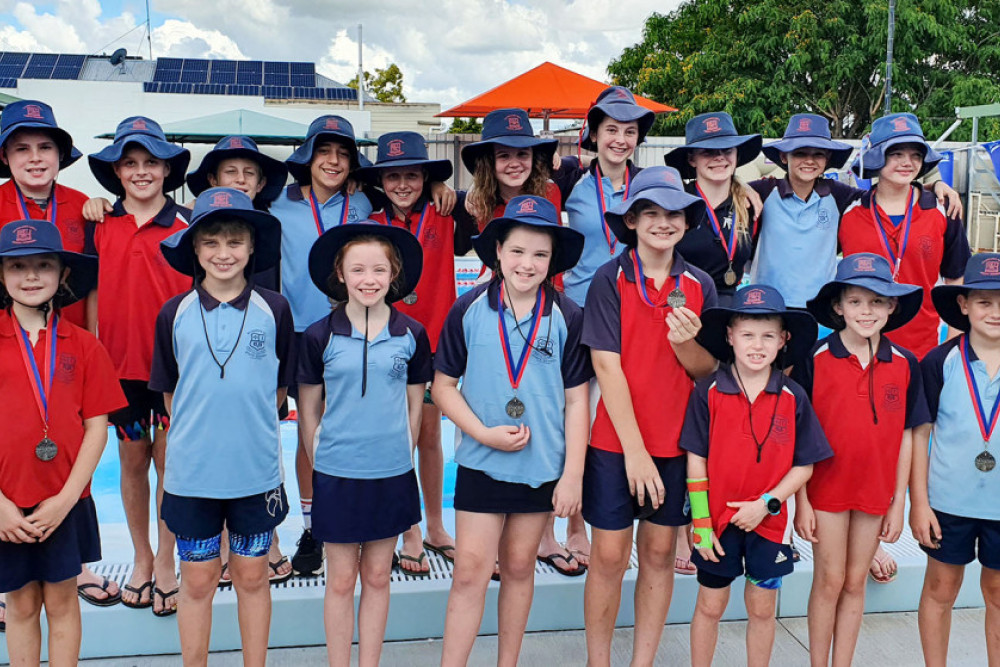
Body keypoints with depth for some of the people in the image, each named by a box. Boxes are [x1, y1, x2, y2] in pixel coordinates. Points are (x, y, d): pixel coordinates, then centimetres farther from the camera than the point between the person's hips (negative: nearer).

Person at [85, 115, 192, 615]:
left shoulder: (185, 224, -1)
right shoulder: (100, 226, 4)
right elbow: (94, 295, 8)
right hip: (121, 363, 2)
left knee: (169, 460, 4)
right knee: (132, 461, 12)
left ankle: (165, 564, 18)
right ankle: (141, 558, 28)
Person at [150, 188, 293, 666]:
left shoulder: (274, 310, -3)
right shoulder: (174, 314, -2)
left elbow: (280, 387, 5)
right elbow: (170, 394, 7)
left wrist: (250, 428, 5)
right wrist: (201, 432, 5)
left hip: (257, 470, 0)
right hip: (191, 471, 0)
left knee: (252, 577, 13)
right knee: (198, 582, 11)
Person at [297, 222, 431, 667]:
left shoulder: (411, 335, -1)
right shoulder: (320, 337, -5)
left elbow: (415, 404, 8)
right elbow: (308, 409, 4)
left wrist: (401, 457, 7)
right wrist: (322, 460, 4)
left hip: (392, 475, 1)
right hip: (336, 475, -1)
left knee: (377, 577, 13)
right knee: (341, 580, 9)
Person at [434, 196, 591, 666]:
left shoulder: (567, 319, -5)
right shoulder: (468, 310, -7)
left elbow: (575, 399, -2)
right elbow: (443, 386, -1)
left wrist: (572, 475, -4)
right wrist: (484, 433, -14)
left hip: (543, 466, 1)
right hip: (481, 464, -1)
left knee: (519, 567, 15)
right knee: (471, 572, -1)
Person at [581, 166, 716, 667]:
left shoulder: (699, 285, 2)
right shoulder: (610, 279, -9)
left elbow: (707, 370, 3)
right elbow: (607, 366, -13)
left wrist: (686, 343, -20)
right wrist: (634, 449, -15)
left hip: (676, 441, 3)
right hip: (616, 440, -3)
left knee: (660, 553, 11)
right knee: (609, 556, 4)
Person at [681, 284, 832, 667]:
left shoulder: (793, 398, -5)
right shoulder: (708, 392, -9)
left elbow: (804, 465, -2)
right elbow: (696, 460, -6)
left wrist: (767, 503, -13)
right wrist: (700, 523, -8)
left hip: (768, 521, 1)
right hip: (718, 520, -1)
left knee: (762, 608, 14)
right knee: (710, 605, 12)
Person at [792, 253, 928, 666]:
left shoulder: (905, 365, -2)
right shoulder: (814, 359, -11)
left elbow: (905, 436, 3)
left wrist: (898, 503, 2)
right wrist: (801, 501, -8)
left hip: (876, 492, 2)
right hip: (826, 488, -2)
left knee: (855, 583, 13)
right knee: (829, 582, 6)